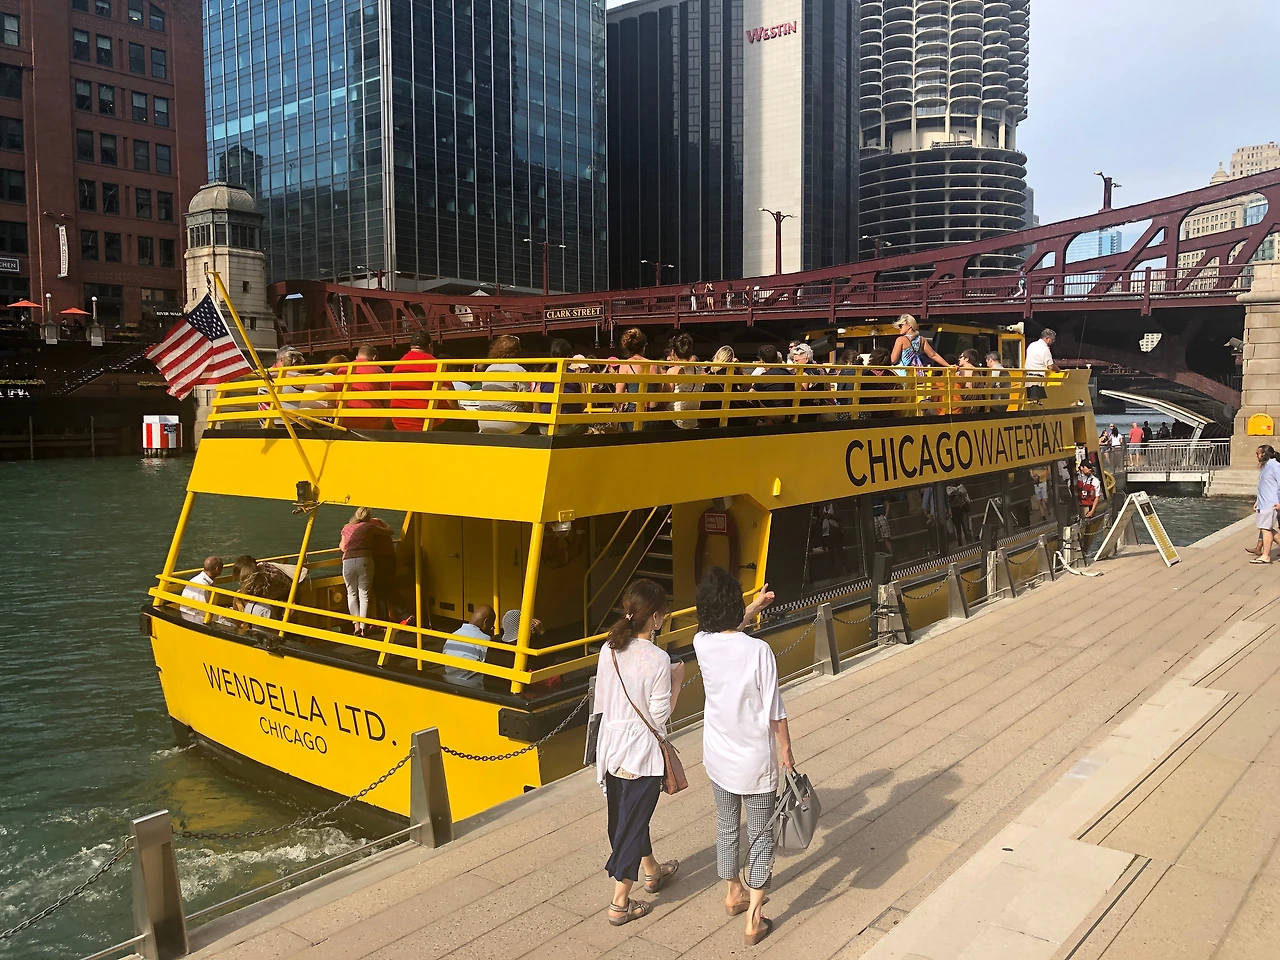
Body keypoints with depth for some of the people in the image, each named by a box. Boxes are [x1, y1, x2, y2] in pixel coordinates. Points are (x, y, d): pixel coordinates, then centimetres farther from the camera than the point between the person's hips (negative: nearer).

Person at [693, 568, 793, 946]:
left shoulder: (702, 643, -10)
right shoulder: (758, 651, -24)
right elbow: (775, 712, -17)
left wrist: (756, 606, 26)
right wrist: (786, 752, -2)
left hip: (719, 757, 4)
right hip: (756, 761, -4)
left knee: (726, 827, 24)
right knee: (760, 838, 12)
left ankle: (733, 893, 43)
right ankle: (754, 918, 17)